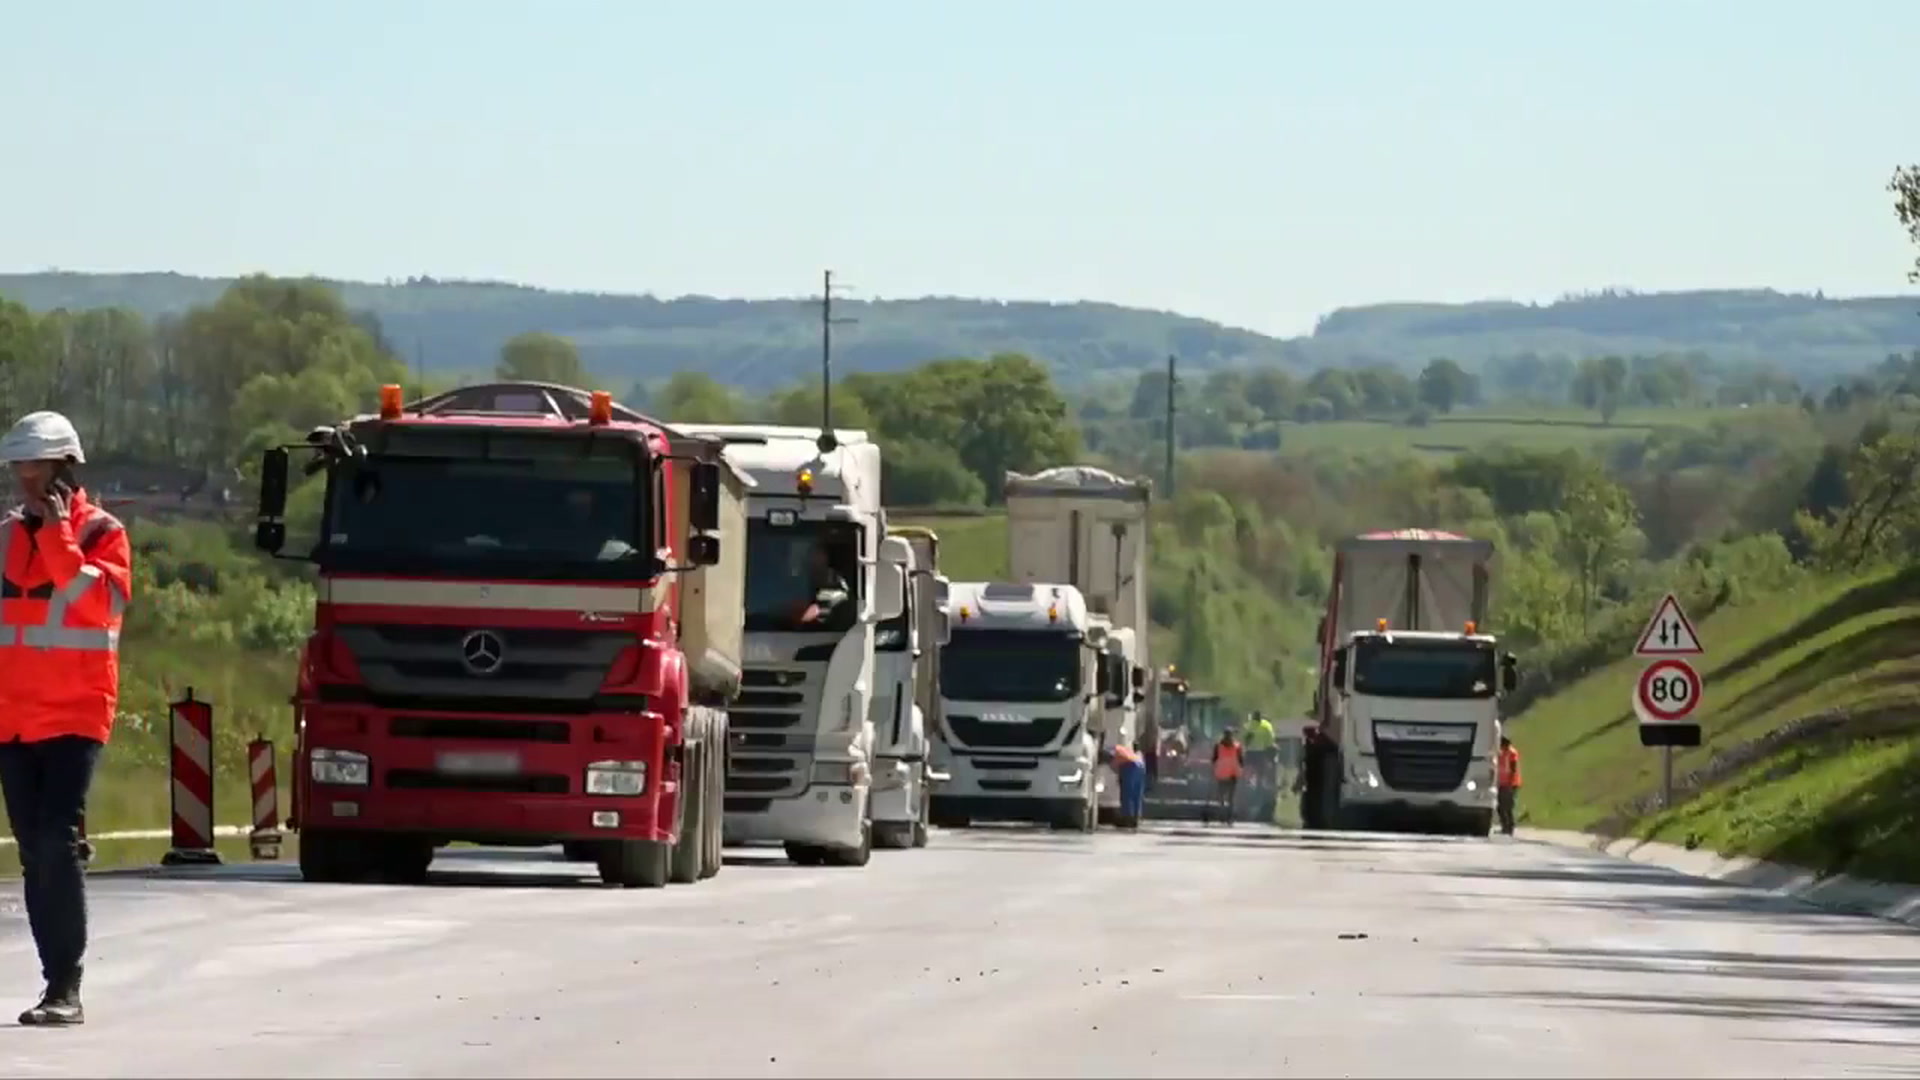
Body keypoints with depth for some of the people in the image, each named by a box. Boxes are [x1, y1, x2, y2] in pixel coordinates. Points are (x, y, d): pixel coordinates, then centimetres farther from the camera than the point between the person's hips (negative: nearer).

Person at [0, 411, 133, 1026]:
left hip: (72, 718, -6)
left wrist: (58, 537, -16)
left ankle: (66, 989, -16)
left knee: (58, 843, -16)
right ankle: (58, 986, 9)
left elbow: (99, 601, -18)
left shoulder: (101, 533, -2)